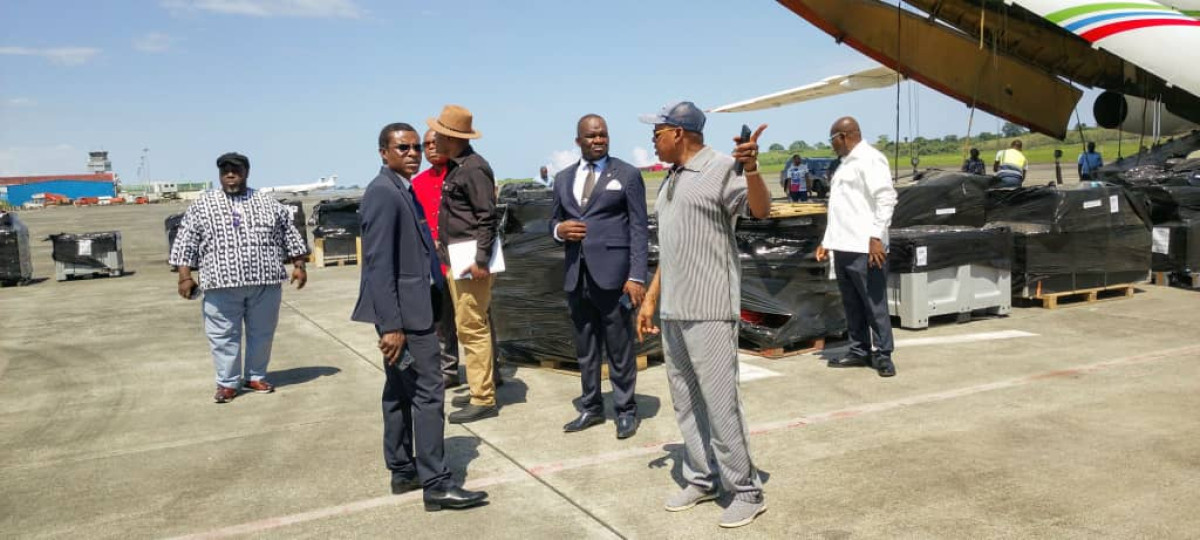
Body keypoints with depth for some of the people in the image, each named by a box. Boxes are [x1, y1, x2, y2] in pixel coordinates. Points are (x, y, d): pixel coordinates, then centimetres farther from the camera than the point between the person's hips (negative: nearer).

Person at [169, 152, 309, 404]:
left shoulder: (268, 204, 10)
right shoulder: (202, 206, 7)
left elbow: (290, 236, 14)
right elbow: (185, 243, 5)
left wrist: (299, 265, 9)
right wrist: (185, 276, -2)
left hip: (265, 283, 1)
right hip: (222, 285, -1)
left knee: (262, 333, 8)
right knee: (223, 336, 2)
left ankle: (255, 377, 23)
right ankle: (227, 383, 13)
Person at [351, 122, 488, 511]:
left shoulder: (403, 190, 15)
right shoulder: (384, 193, -15)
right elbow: (379, 265, -21)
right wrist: (391, 325, -24)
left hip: (410, 307, 10)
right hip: (405, 311, -10)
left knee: (400, 391, 15)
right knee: (427, 392, -7)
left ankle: (403, 471, 25)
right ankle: (436, 483, -1)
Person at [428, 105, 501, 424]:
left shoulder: (473, 168, -14)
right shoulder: (454, 167, 15)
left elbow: (488, 216, -19)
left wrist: (480, 260, -22)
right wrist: (443, 244, 17)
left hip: (470, 259, -10)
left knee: (472, 327, -7)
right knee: (471, 326, 15)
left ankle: (483, 400, 0)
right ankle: (481, 389, 25)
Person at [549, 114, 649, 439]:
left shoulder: (627, 175, 2)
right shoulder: (563, 178, 15)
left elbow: (639, 229, -3)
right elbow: (554, 221, 21)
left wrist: (637, 276, -12)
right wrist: (560, 229, -5)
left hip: (613, 275, -4)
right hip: (576, 275, 4)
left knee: (619, 348, 1)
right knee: (585, 348, 11)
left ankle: (625, 410, 15)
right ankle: (591, 408, 24)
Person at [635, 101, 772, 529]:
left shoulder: (721, 168, -9)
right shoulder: (671, 180, 16)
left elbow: (761, 210, -26)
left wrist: (751, 168, -44)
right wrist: (650, 298, 19)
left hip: (708, 309, -8)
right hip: (672, 310, 9)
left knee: (720, 402, -6)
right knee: (685, 401, 13)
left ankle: (746, 490, 7)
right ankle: (701, 479, 25)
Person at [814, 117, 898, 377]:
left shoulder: (869, 159, -8)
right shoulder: (846, 163, 22)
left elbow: (886, 198, -16)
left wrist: (876, 237, -22)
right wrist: (827, 241, 22)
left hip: (864, 248, -9)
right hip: (843, 248, 9)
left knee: (874, 304, -3)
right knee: (852, 304, 12)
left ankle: (883, 355, 5)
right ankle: (859, 351, 20)